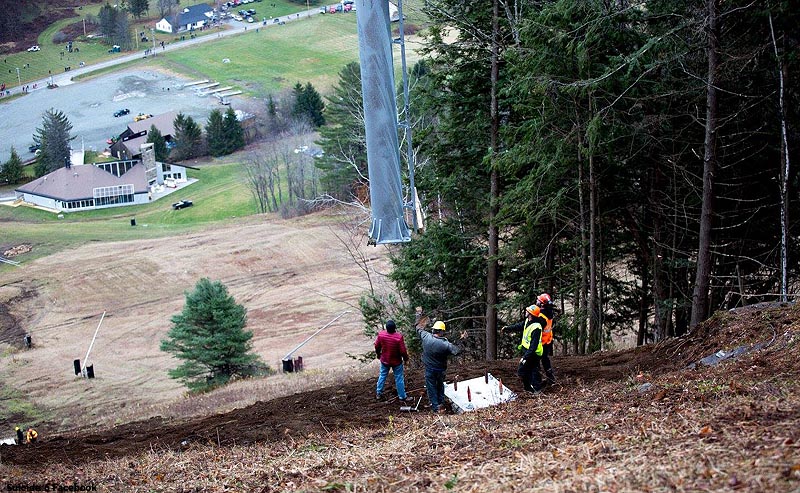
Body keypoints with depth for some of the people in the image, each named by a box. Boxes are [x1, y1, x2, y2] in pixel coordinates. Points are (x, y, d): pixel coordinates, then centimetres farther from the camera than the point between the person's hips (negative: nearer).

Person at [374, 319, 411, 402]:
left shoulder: (381, 334, -20)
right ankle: (402, 396, 26)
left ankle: (378, 394, 35)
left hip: (384, 361, 3)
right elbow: (403, 351, -22)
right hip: (396, 362, -3)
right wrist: (406, 358, -1)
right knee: (399, 378, 13)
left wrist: (378, 354, 18)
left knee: (382, 376, 24)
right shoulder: (399, 337, -31)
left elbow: (377, 346, -3)